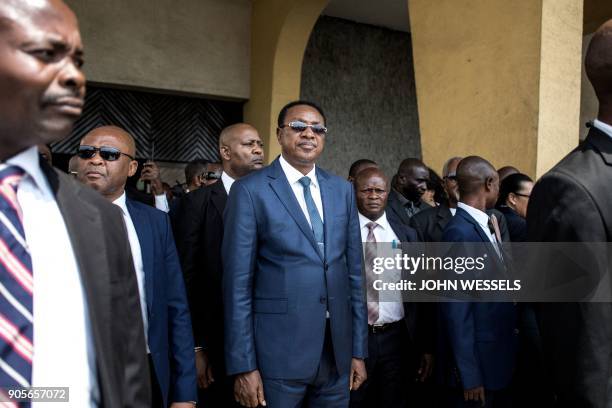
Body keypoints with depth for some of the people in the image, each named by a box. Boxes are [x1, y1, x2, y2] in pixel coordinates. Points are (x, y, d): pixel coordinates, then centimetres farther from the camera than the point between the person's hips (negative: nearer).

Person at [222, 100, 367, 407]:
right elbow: (238, 283, -8)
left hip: (338, 351, 5)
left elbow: (354, 271, 10)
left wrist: (358, 350, 8)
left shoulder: (342, 189, 9)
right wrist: (244, 366, -10)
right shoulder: (250, 190, -6)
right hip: (279, 351, -4)